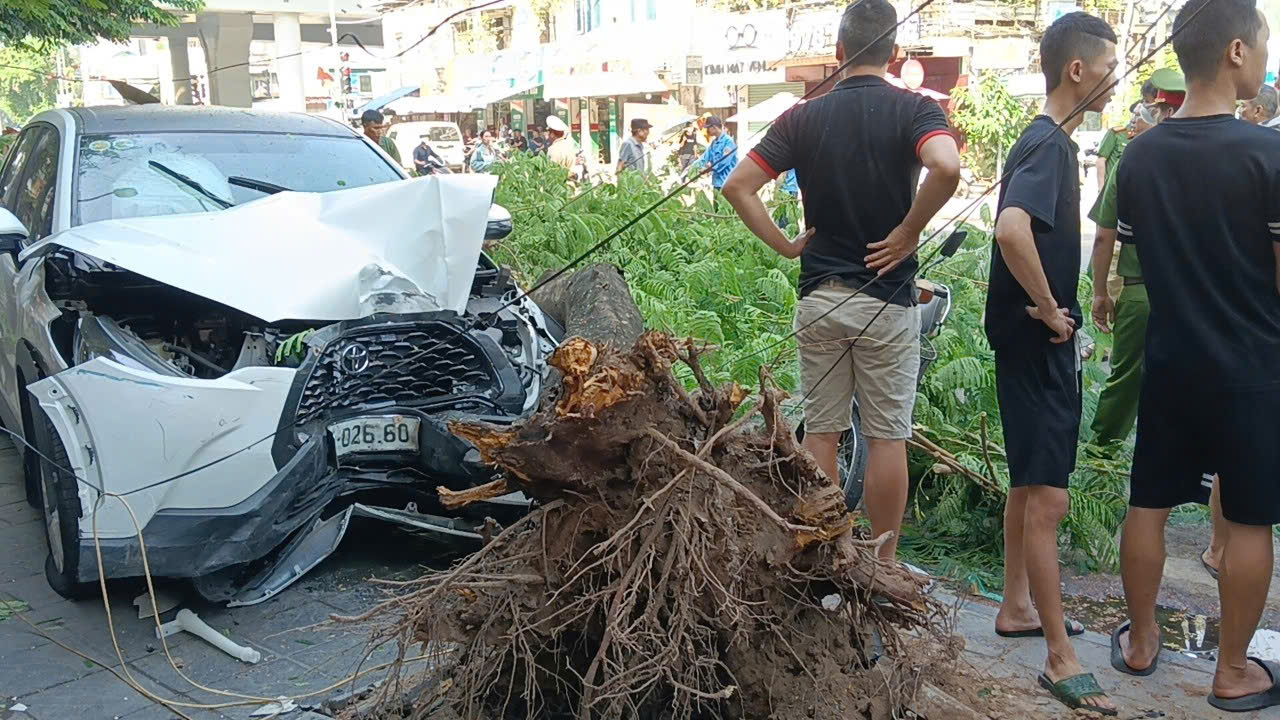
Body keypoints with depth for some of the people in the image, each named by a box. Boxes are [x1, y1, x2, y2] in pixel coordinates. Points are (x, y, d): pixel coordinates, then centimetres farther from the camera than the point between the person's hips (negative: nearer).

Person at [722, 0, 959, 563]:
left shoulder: (804, 117, 4)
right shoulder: (913, 110, -5)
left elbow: (738, 186, -4)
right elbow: (946, 168, -27)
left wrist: (784, 245, 1)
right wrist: (908, 232, -14)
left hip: (818, 297, 3)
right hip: (886, 296, -3)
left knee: (820, 432, 11)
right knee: (888, 436, 6)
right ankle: (882, 567, 14)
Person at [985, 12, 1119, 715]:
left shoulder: (1044, 141, 13)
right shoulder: (1049, 144, -18)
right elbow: (1012, 229, -37)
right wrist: (1049, 310, -24)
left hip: (1039, 345, 11)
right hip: (1037, 346, -11)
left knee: (1030, 485, 19)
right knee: (1047, 497, -6)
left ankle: (1018, 607, 34)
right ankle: (1061, 659, 2)